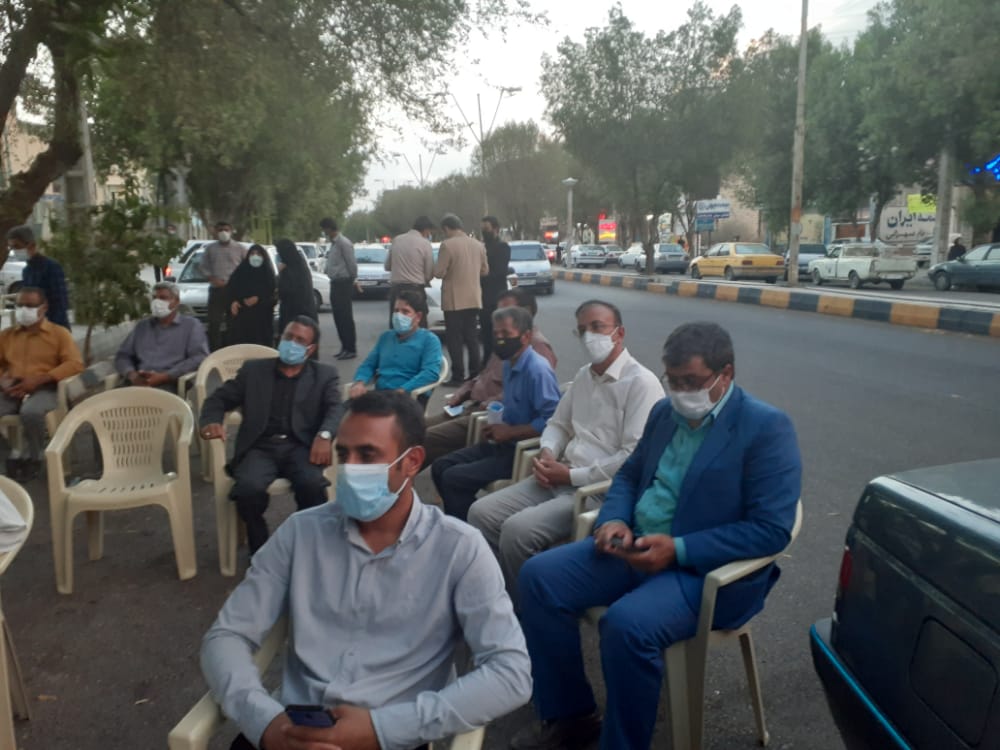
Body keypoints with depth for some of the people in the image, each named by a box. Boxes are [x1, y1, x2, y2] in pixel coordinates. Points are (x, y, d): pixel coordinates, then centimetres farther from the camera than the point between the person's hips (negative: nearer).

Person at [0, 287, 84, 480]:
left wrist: (38, 379, -16)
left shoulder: (59, 333, 7)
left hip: (44, 389, -3)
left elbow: (75, 364, -6)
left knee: (31, 412, -37)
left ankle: (32, 458, -11)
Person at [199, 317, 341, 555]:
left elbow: (336, 409, -3)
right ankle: (260, 550, -5)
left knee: (312, 485, -32)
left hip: (301, 447, -1)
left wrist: (324, 435, -26)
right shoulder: (253, 369, 17)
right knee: (249, 489, -31)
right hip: (260, 448, 1)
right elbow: (218, 398, 15)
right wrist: (212, 421, -9)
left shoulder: (324, 375, 13)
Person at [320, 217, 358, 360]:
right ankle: (345, 346, 19)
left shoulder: (344, 243, -16)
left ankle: (351, 349, 0)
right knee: (338, 317, 12)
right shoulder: (333, 243, 14)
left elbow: (352, 263, -16)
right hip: (335, 284, 9)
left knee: (346, 318, -5)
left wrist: (352, 279, -3)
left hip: (343, 284, -9)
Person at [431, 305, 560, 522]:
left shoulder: (538, 369, -21)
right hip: (505, 443, 9)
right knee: (440, 467, 4)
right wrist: (500, 424, 3)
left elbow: (553, 421, -28)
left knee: (453, 478, -18)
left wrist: (510, 432, -19)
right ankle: (459, 523, 16)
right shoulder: (509, 364, 9)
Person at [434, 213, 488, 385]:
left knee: (454, 338, 0)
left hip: (454, 299, -6)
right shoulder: (478, 245, 6)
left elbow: (439, 272, -14)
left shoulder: (447, 245, -13)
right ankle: (475, 374, 17)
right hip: (474, 298, 6)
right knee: (471, 336, 14)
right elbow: (485, 270, 14)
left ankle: (458, 376, -1)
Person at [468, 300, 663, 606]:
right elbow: (558, 424, 23)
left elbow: (635, 457, -20)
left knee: (517, 530, -24)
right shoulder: (584, 376, 17)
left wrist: (572, 476, -15)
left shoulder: (642, 383, -12)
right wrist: (547, 453, -1)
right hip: (560, 480, 8)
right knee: (481, 513, -5)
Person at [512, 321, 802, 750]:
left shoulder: (767, 427, -12)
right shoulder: (665, 412, 9)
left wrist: (678, 550, -24)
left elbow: (771, 529, -18)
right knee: (539, 576, -8)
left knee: (628, 622, -33)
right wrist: (614, 520, -4)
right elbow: (629, 475, 19)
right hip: (636, 547, 7)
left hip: (706, 569, -7)